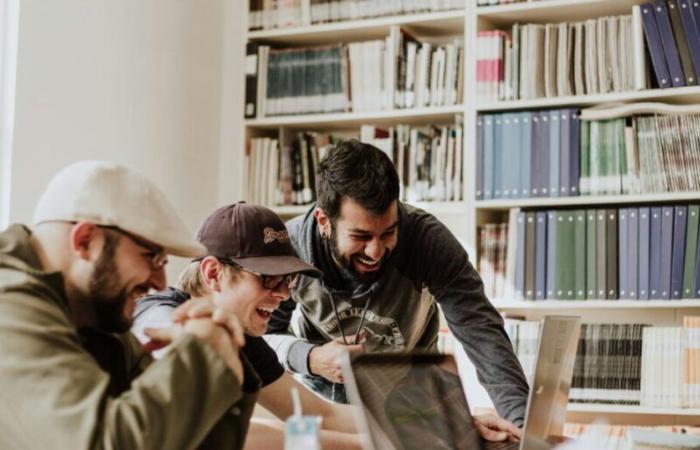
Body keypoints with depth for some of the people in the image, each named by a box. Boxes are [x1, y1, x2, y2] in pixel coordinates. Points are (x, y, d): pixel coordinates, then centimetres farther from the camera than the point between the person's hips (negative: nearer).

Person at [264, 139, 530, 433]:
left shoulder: (428, 239, -28)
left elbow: (481, 332, -33)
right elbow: (259, 337, -11)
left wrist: (523, 420, -47)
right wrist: (309, 358, -32)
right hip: (323, 392, -1)